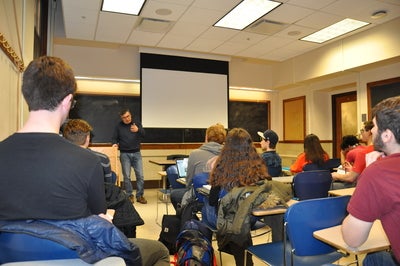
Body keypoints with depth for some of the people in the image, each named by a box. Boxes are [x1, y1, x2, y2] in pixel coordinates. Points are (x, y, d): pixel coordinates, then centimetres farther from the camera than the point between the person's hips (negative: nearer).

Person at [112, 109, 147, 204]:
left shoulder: (137, 124, 5)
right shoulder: (118, 126, 4)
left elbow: (143, 135, -8)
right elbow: (115, 138, 9)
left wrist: (138, 130, -29)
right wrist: (115, 143, -14)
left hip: (136, 153, 1)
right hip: (124, 154, -1)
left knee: (140, 175, 0)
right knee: (126, 176, 1)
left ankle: (140, 196, 11)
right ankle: (130, 195, 14)